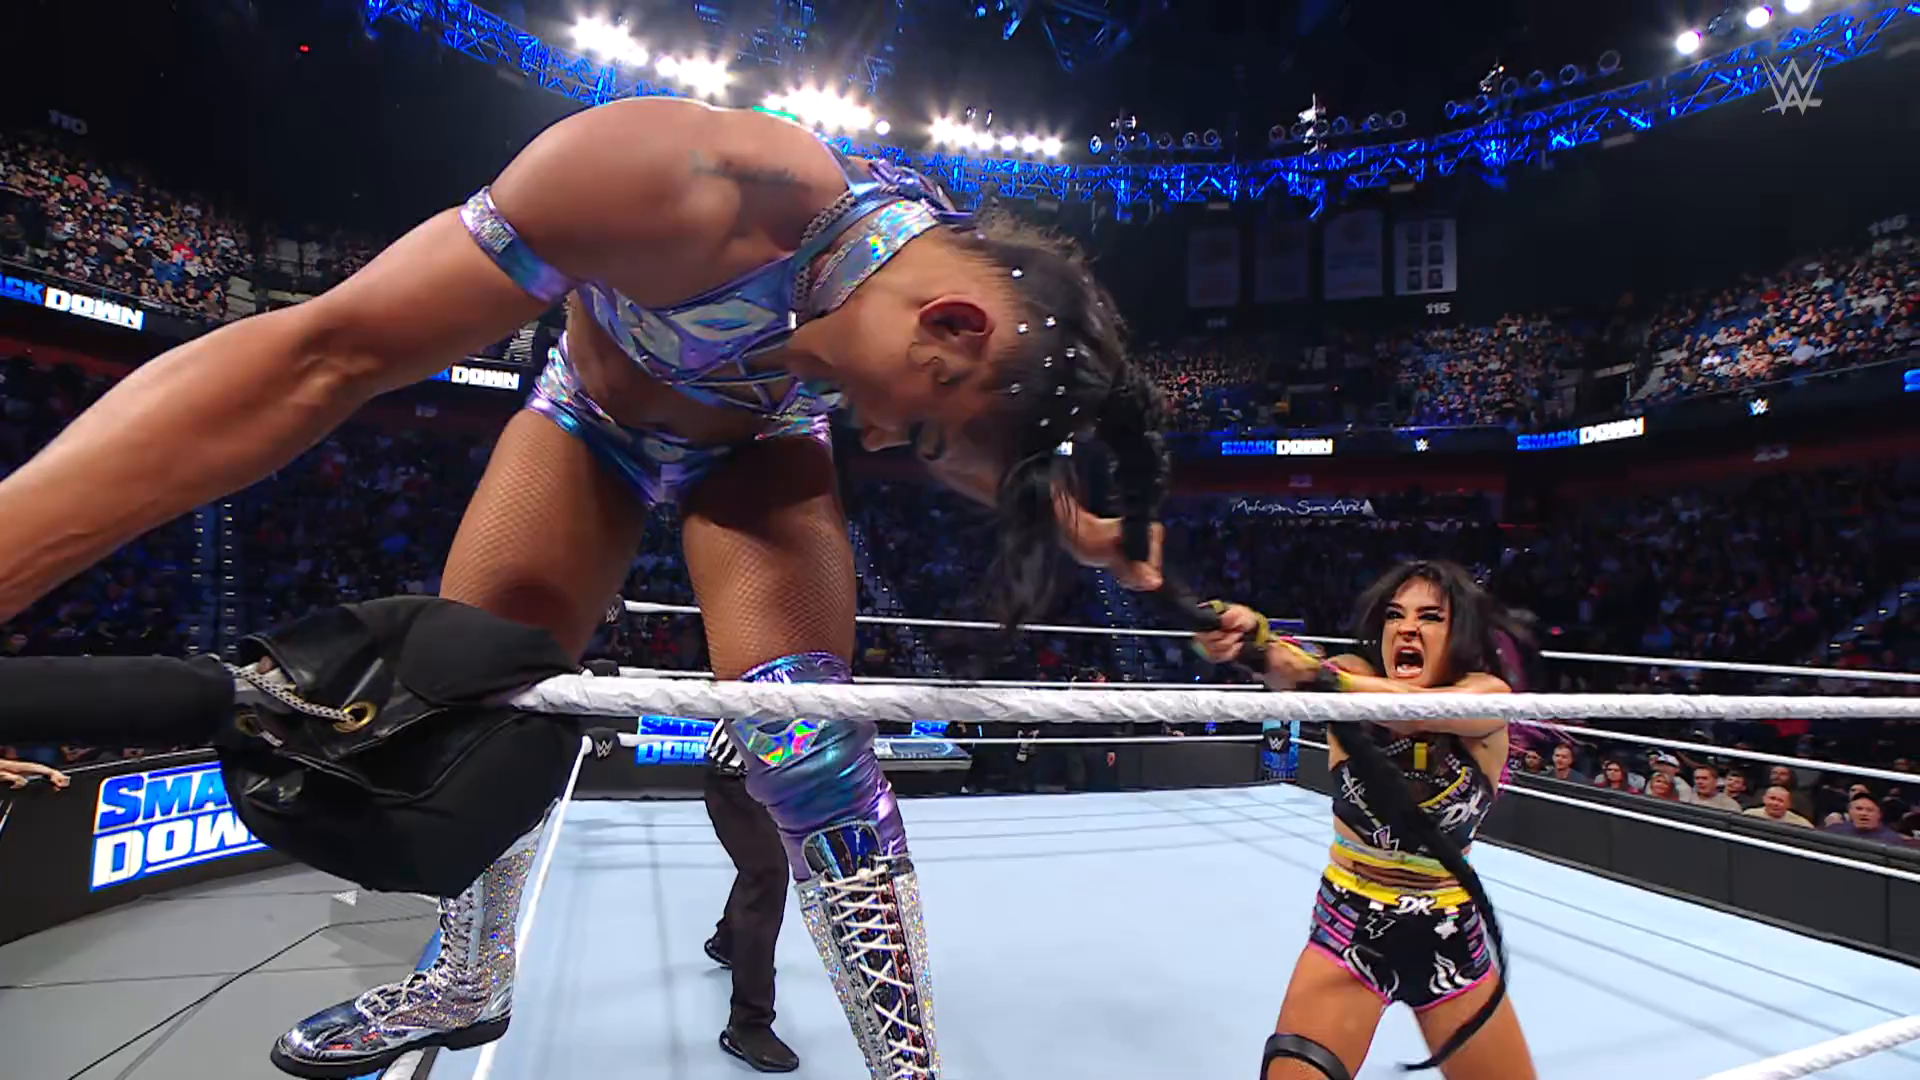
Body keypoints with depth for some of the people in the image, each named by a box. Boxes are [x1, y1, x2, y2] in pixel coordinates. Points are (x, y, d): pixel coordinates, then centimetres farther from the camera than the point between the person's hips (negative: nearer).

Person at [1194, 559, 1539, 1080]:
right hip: (1348, 930, -1)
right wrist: (1252, 634, -59)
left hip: (1451, 940, 1)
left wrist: (1320, 676, -54)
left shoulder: (1490, 696, -14)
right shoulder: (1355, 676, -13)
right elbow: (1296, 670, -37)